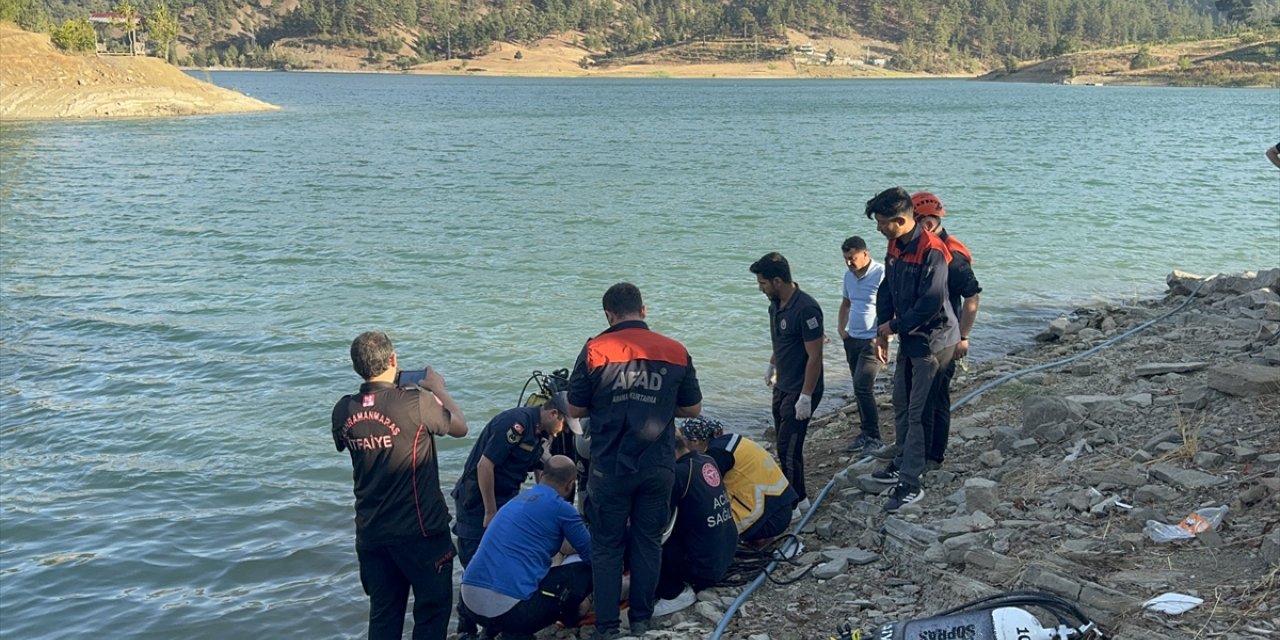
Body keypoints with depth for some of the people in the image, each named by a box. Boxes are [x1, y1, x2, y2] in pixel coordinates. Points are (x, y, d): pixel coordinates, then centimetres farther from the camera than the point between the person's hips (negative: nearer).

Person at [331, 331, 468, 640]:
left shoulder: (344, 411, -4)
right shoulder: (417, 402, -19)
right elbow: (460, 427, -2)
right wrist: (439, 389, 14)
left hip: (370, 533, 5)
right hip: (419, 530, -5)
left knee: (383, 615, 14)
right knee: (433, 608, 10)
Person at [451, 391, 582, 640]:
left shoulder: (542, 434, 5)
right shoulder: (515, 422, -22)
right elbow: (484, 465, -24)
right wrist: (490, 513, -20)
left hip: (506, 500, 8)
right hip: (478, 501, -8)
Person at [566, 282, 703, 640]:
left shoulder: (595, 351, -8)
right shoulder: (676, 352, -1)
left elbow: (575, 409, -1)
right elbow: (692, 409, 7)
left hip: (610, 468, -2)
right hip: (659, 466, 2)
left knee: (607, 546, 11)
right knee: (648, 541, 16)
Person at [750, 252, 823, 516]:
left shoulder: (805, 309, -25)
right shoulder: (776, 304, 3)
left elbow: (815, 356, -23)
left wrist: (805, 397, -23)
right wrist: (772, 366, 33)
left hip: (800, 391, -9)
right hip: (782, 386, 9)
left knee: (788, 445, -6)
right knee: (783, 441, 16)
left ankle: (797, 500, 6)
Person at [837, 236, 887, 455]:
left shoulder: (881, 274, -14)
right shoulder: (849, 275, 10)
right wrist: (841, 328, 11)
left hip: (872, 341, -8)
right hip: (853, 339, 8)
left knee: (862, 387, -14)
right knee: (860, 389, 12)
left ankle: (874, 438, -7)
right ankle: (866, 433, 22)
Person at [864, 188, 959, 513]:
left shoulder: (931, 251, -24)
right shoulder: (895, 246, 5)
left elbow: (930, 303, -26)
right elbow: (887, 289, 14)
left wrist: (895, 326, -15)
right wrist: (882, 327, 2)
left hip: (931, 341, -9)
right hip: (909, 339, 9)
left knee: (917, 412, -6)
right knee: (901, 405, 19)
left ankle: (910, 483, -2)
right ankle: (903, 463, 35)